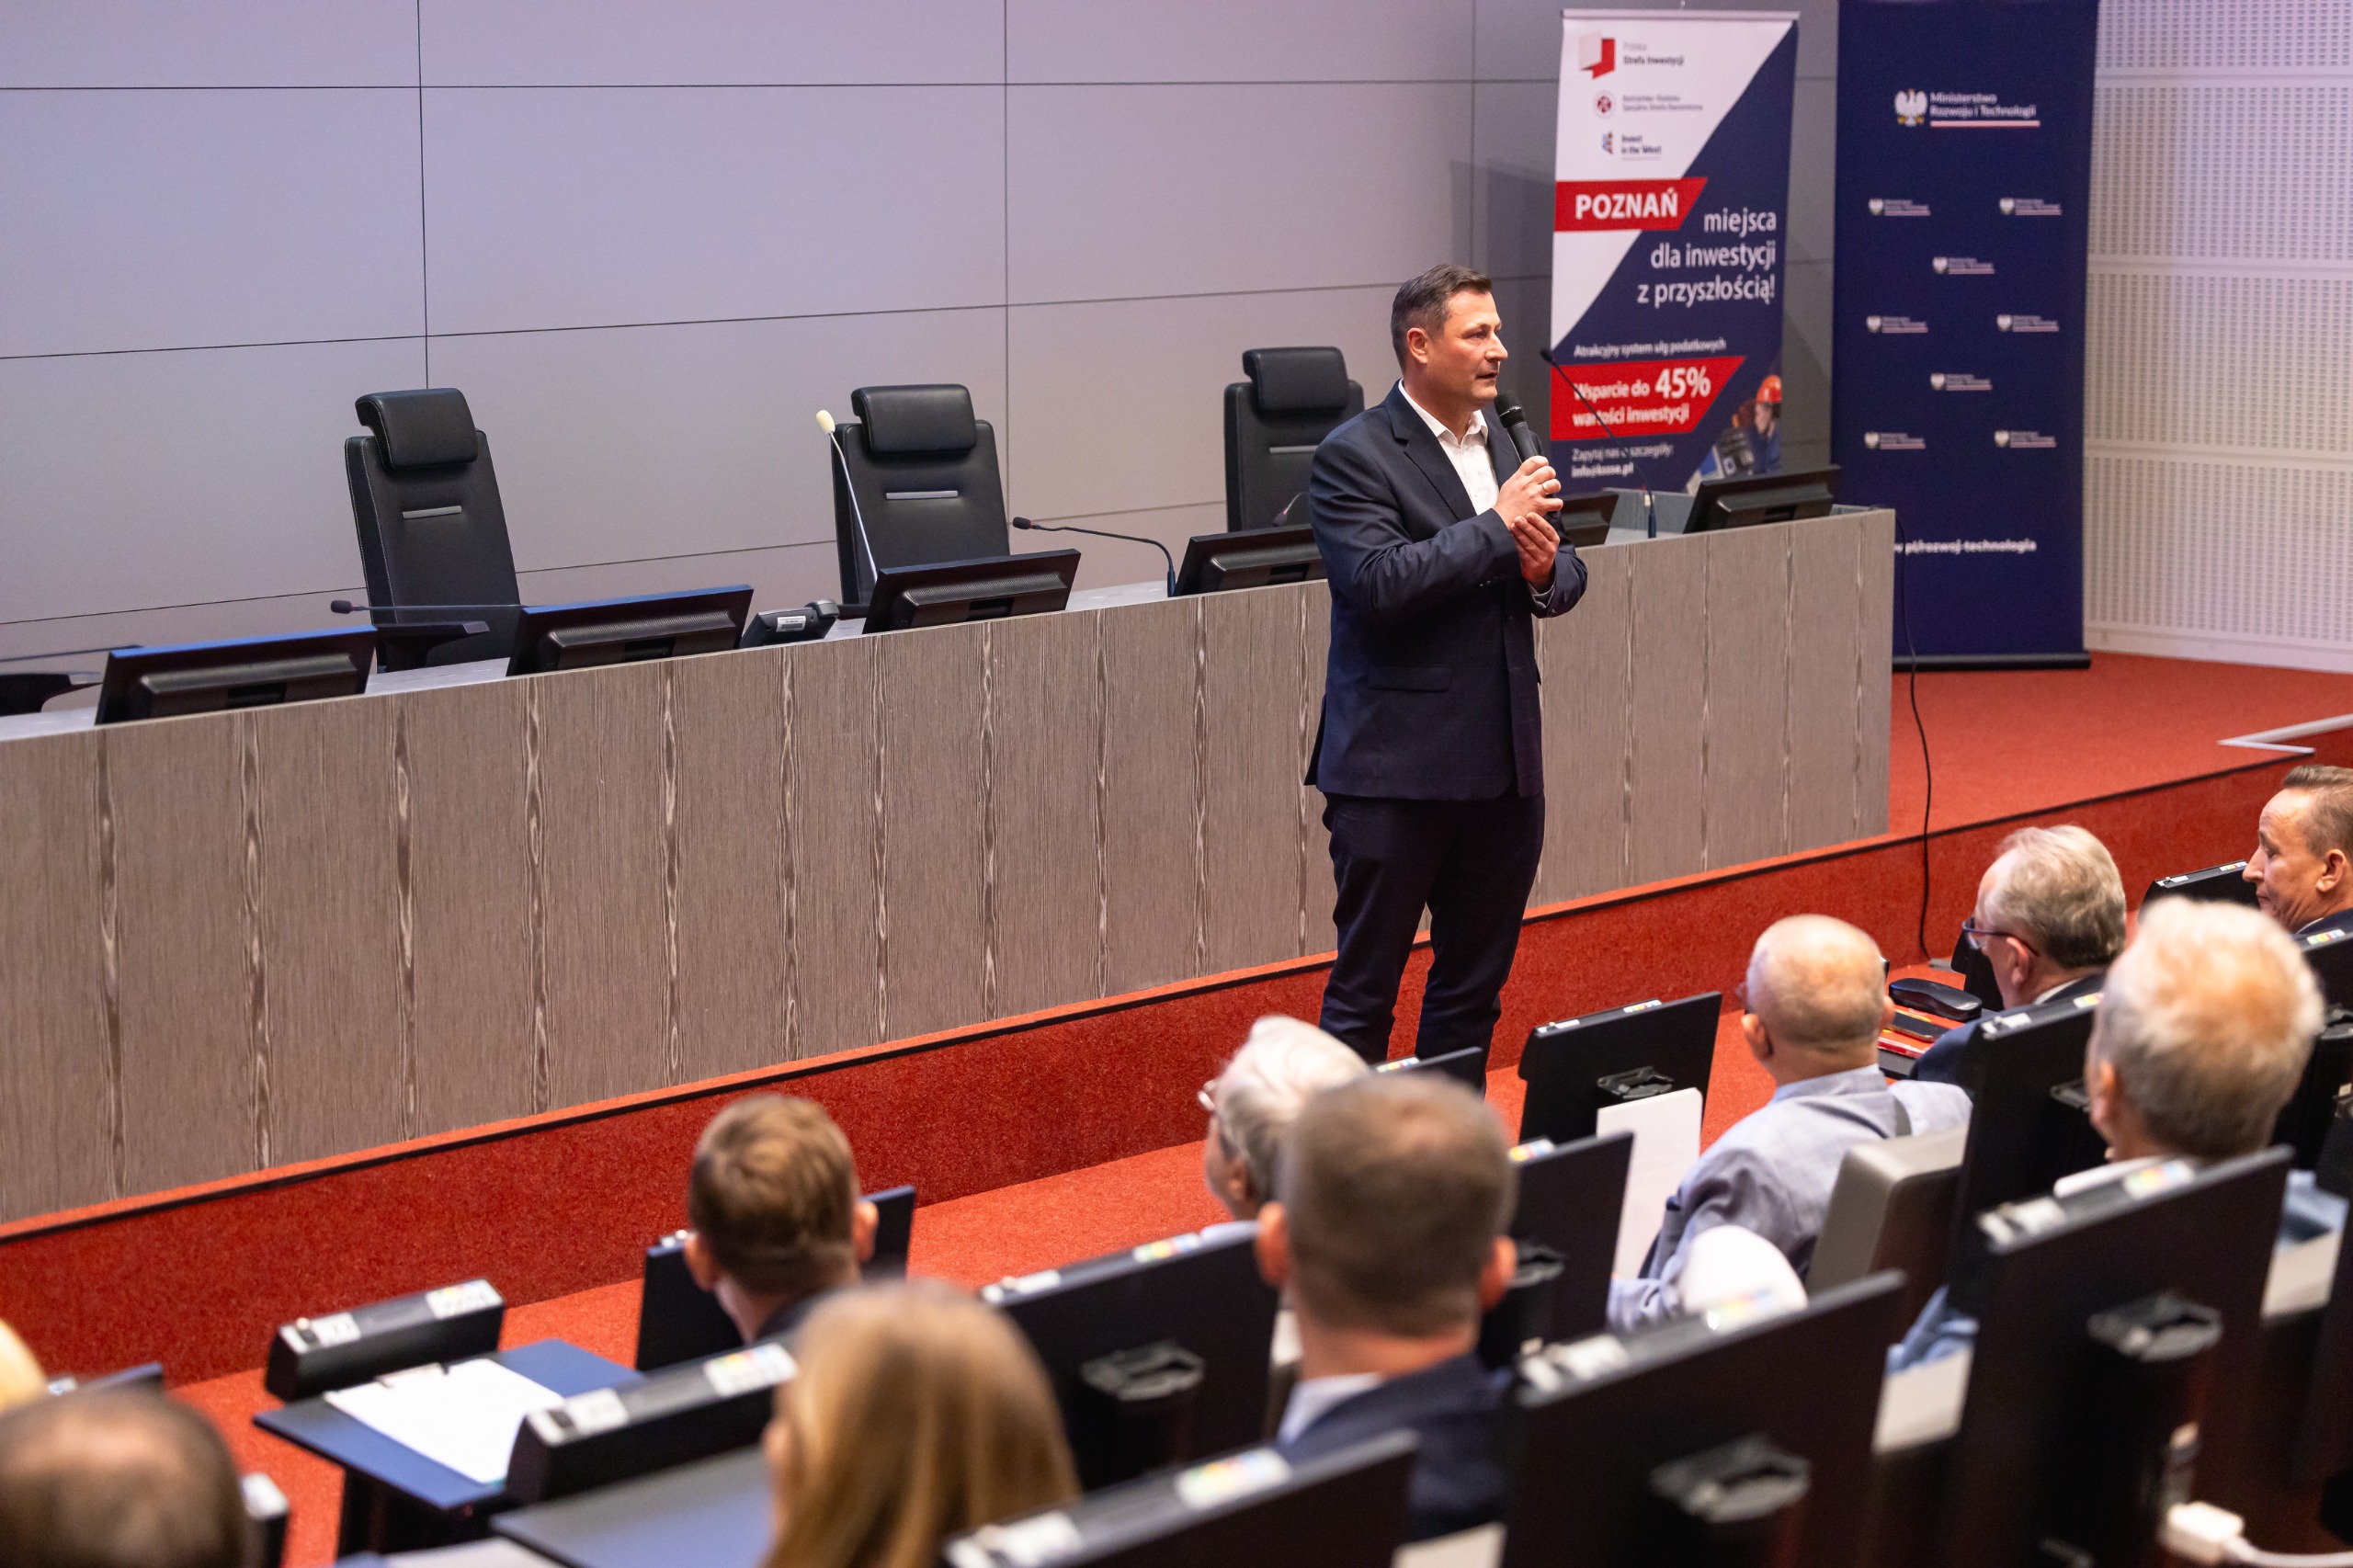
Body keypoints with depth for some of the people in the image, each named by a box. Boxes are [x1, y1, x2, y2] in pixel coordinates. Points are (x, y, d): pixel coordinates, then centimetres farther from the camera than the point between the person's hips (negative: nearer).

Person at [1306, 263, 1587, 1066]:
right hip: (1398, 766, -7)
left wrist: (1545, 568, -8)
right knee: (1365, 985, 0)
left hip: (1504, 763, 7)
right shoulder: (1353, 456, -9)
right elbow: (1379, 584, -22)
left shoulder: (1504, 440, 12)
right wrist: (1498, 524, -18)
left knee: (1475, 985, 14)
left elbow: (1567, 578, 16)